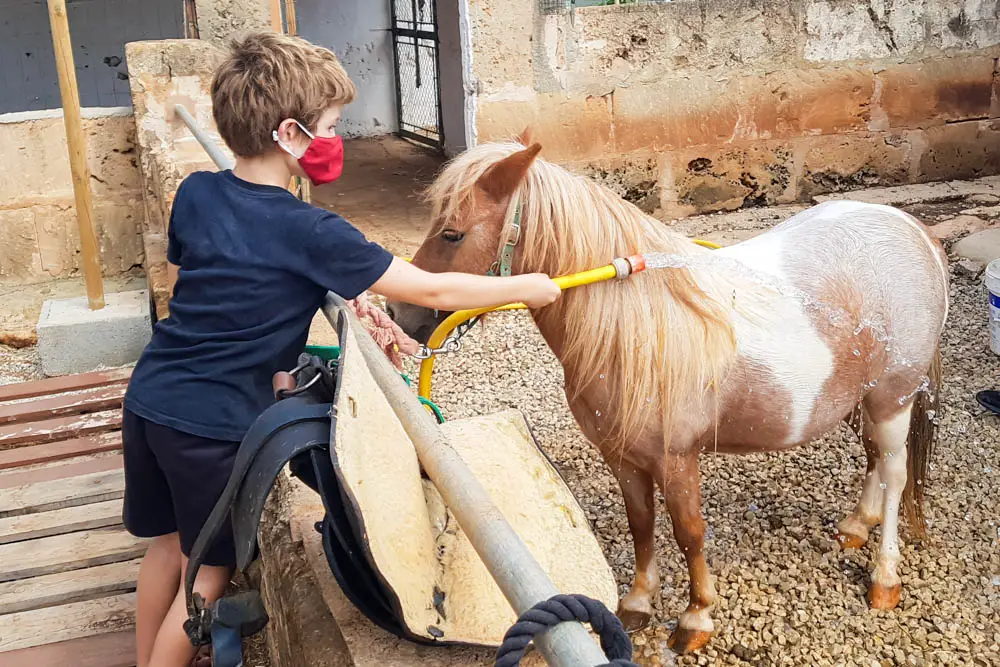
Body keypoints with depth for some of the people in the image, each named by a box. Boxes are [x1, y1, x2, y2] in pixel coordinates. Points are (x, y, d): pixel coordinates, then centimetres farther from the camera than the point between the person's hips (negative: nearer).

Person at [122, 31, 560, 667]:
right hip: (214, 423, -7)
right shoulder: (308, 232, -18)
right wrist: (528, 287, 0)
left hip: (149, 395, 7)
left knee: (168, 541, 25)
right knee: (211, 568, 13)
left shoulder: (195, 193, 1)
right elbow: (431, 290, -14)